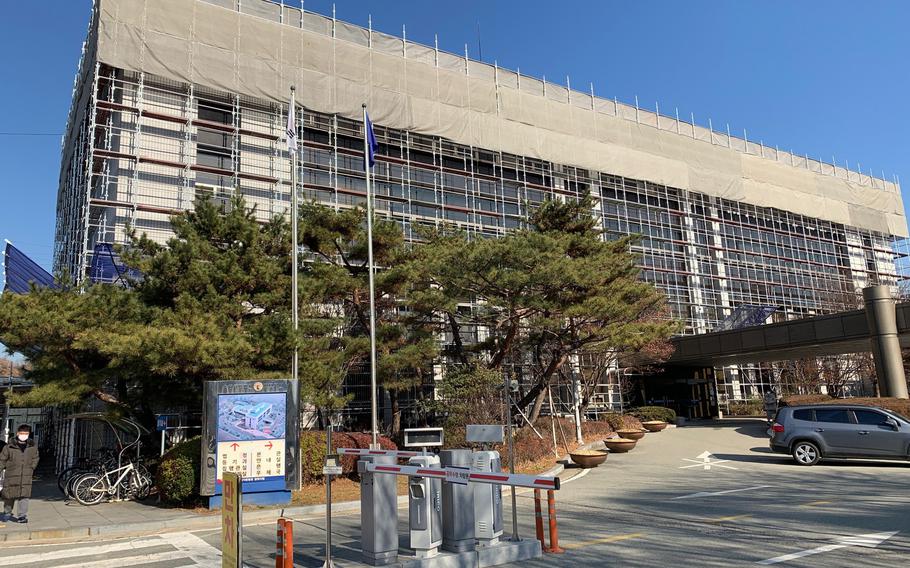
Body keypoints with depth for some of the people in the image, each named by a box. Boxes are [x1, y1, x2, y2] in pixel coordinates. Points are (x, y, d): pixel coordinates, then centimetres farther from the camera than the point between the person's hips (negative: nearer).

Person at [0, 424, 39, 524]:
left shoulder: (32, 447, 6)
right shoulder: (9, 446, -2)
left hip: (26, 476, 1)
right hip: (11, 475, -1)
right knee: (9, 495, 11)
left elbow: (35, 459, 19)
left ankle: (23, 515, -2)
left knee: (24, 496, -6)